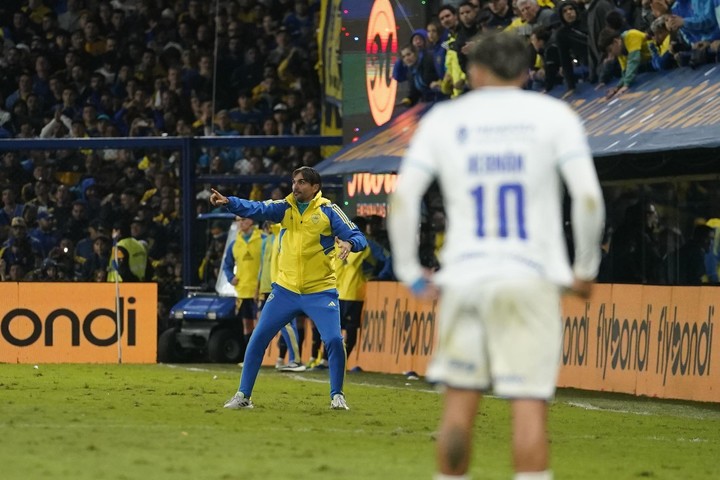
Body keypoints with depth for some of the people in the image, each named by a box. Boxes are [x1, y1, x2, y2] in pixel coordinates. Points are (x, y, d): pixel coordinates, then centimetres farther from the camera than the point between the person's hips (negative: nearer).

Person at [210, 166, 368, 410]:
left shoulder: (328, 211, -5)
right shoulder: (284, 208, 3)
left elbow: (358, 237, -9)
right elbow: (256, 209, -12)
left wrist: (349, 243, -32)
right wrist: (228, 202, -29)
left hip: (320, 292, -3)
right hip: (286, 289, 3)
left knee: (334, 340, -14)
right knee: (258, 339, 0)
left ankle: (337, 396, 5)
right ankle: (243, 395, 11)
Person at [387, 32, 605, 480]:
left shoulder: (443, 119, 8)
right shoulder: (553, 115, 4)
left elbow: (403, 196, 0)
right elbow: (588, 196, -6)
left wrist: (411, 272, 9)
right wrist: (586, 269, 5)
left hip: (463, 276, 2)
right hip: (531, 278, -2)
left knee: (460, 402, 10)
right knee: (529, 405, -6)